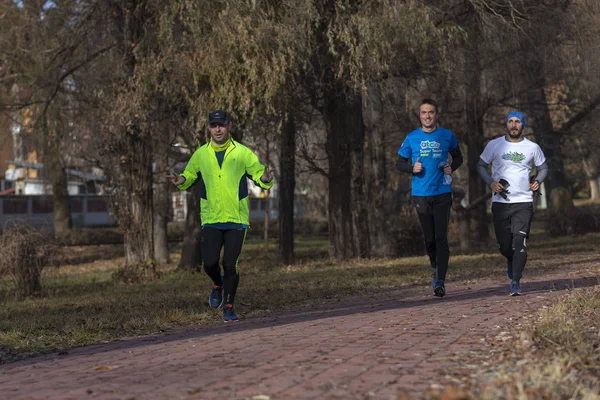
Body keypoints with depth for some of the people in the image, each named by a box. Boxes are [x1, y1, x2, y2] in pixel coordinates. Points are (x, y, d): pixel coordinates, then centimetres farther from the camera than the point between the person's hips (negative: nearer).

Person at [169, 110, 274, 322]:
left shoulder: (242, 153, -1)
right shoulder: (200, 154, 5)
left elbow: (259, 174, 3)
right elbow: (190, 176, 17)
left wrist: (265, 179, -20)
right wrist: (182, 180, -6)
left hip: (237, 219, -1)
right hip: (211, 219, 1)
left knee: (230, 264, -4)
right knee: (210, 263, -8)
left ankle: (229, 307, 14)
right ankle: (218, 284, 27)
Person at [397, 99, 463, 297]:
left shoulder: (447, 136, 4)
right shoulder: (412, 138, 4)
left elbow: (458, 157, 18)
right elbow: (400, 163, 11)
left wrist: (452, 167, -4)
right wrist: (412, 168, -10)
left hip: (442, 193, -1)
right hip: (421, 194, 1)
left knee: (441, 237, -10)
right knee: (429, 239, 6)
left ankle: (440, 282, -10)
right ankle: (436, 268, 33)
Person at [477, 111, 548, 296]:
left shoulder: (533, 148, 5)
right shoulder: (494, 145, 3)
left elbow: (543, 167, 18)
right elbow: (481, 165, 11)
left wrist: (538, 181, -2)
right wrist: (491, 182, -6)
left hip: (523, 202, -1)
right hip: (500, 202, 1)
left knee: (520, 242, -14)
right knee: (503, 245, 4)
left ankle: (515, 282, -11)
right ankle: (511, 261, 39)